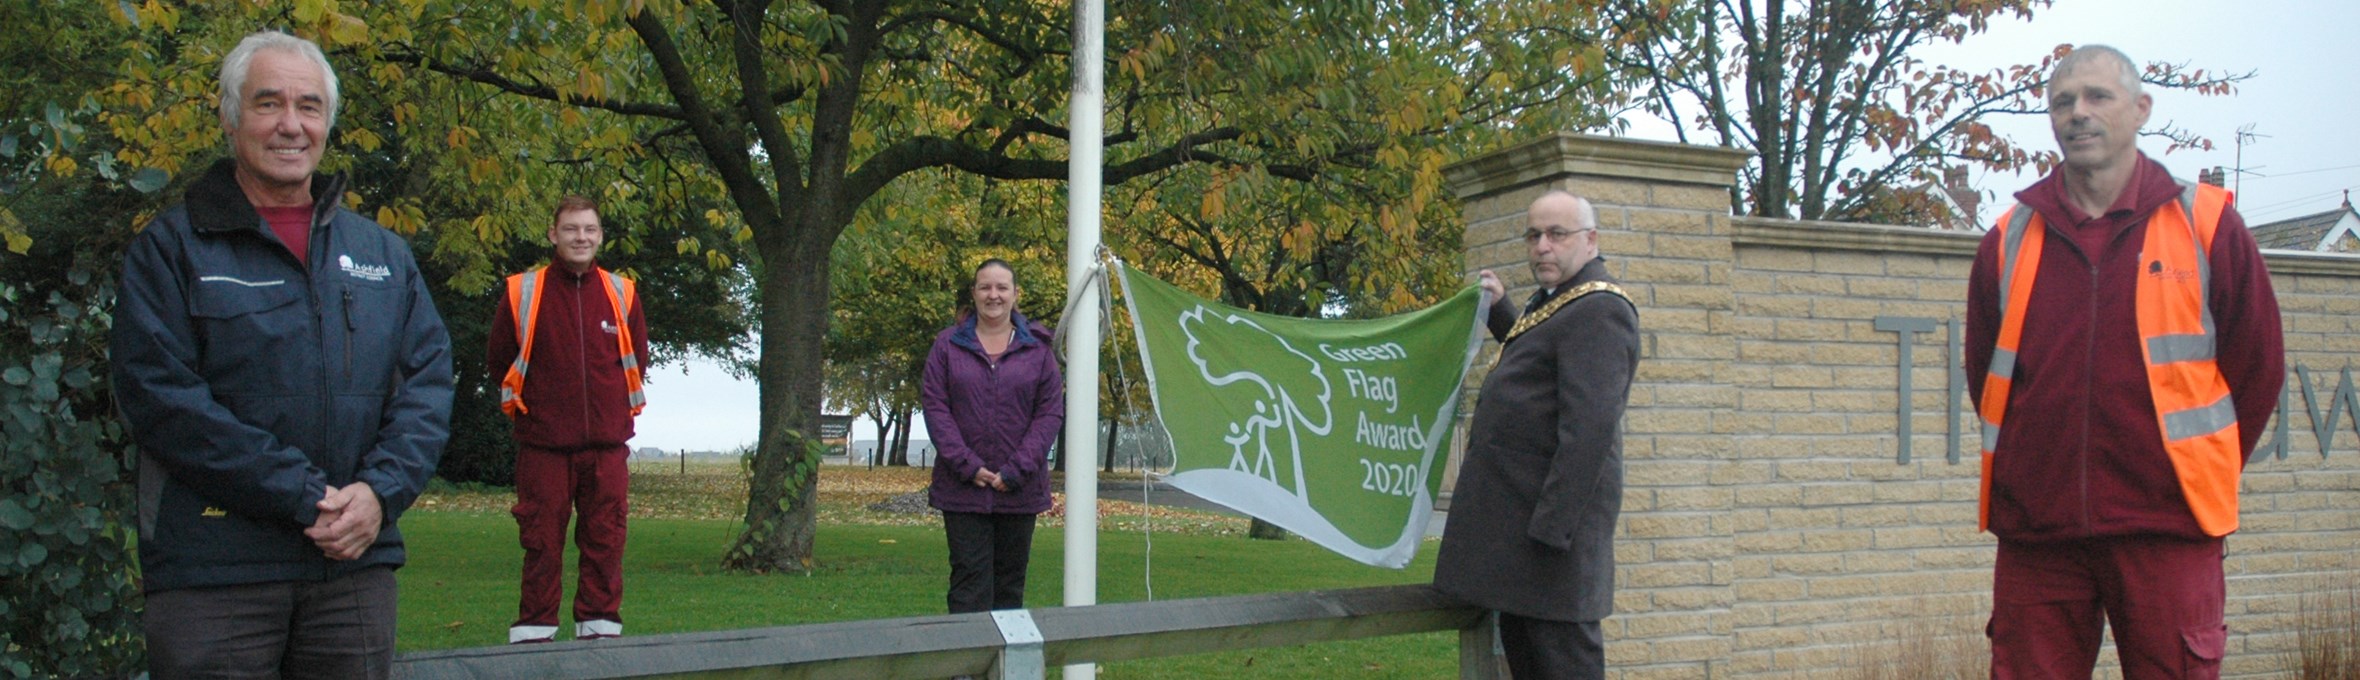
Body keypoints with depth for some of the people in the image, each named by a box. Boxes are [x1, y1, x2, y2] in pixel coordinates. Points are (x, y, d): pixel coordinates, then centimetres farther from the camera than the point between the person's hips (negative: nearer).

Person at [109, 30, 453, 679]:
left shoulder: (382, 252, 14)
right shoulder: (171, 247, 1)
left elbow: (429, 379, 7)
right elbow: (159, 395, -10)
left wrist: (380, 491, -10)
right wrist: (306, 497, -16)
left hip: (356, 565, 4)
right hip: (211, 571, -3)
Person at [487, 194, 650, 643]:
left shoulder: (621, 293, 7)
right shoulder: (522, 292, 0)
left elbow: (637, 358, 19)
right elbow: (497, 359, 9)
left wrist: (613, 402, 12)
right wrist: (537, 398, 6)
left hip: (607, 442, 2)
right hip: (542, 442, -2)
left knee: (605, 539, 4)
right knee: (542, 541, 2)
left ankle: (600, 627, 13)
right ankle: (534, 632, 10)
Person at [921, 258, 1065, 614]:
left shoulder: (1037, 348, 4)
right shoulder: (949, 344, 4)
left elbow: (1051, 412, 0)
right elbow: (934, 406, -1)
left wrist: (1017, 470, -10)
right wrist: (967, 465, -11)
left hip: (1020, 490, 1)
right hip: (962, 488, -1)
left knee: (1011, 578, 9)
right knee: (970, 577, -4)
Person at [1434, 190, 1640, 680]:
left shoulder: (1598, 310, -15)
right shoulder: (1556, 300, 17)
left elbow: (1590, 427, -24)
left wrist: (1551, 529, -26)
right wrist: (1499, 308, 25)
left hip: (1550, 513, -10)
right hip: (1517, 510, 11)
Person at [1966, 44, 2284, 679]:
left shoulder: (2208, 225, 4)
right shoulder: (2009, 241, 9)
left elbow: (2258, 367, 8)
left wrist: (2199, 474, 9)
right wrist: (2048, 470, 11)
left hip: (2165, 532, -2)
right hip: (2035, 534, 2)